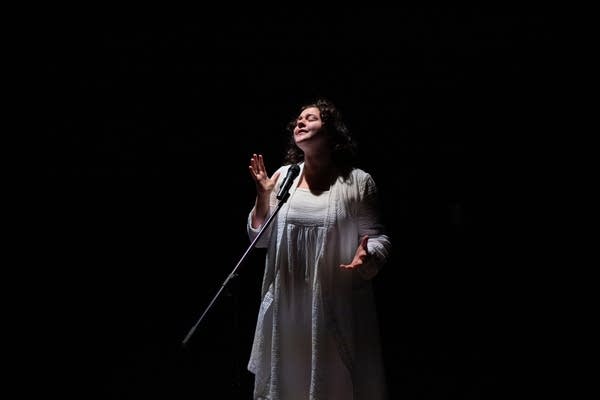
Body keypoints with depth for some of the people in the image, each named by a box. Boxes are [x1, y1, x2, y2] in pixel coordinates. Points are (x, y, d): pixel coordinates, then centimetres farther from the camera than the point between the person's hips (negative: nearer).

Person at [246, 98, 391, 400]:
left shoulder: (358, 182, -5)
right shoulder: (283, 176, 4)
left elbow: (378, 237, -2)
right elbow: (260, 239, 6)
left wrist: (367, 256, -23)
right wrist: (263, 193, -6)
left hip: (336, 306, -3)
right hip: (286, 305, 3)